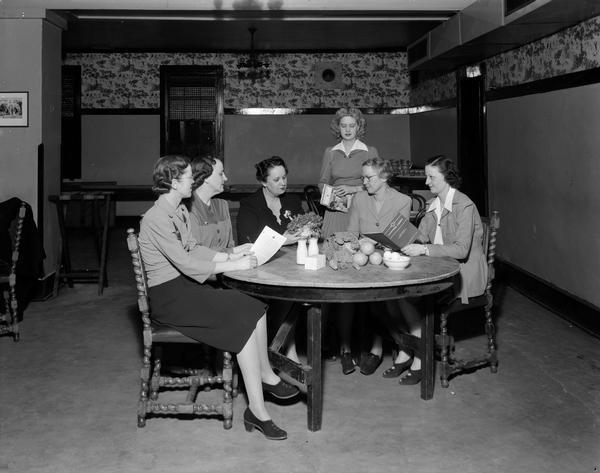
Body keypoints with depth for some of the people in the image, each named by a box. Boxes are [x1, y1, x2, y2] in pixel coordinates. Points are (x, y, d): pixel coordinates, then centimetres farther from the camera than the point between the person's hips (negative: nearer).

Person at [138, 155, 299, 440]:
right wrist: (233, 265, -18)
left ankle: (265, 376, 9)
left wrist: (229, 255, 1)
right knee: (244, 321, -20)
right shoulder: (156, 219, -18)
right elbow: (185, 263, -22)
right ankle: (257, 410, -13)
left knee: (255, 308, -8)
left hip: (186, 287, 9)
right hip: (168, 296, -9)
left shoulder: (180, 211, 12)